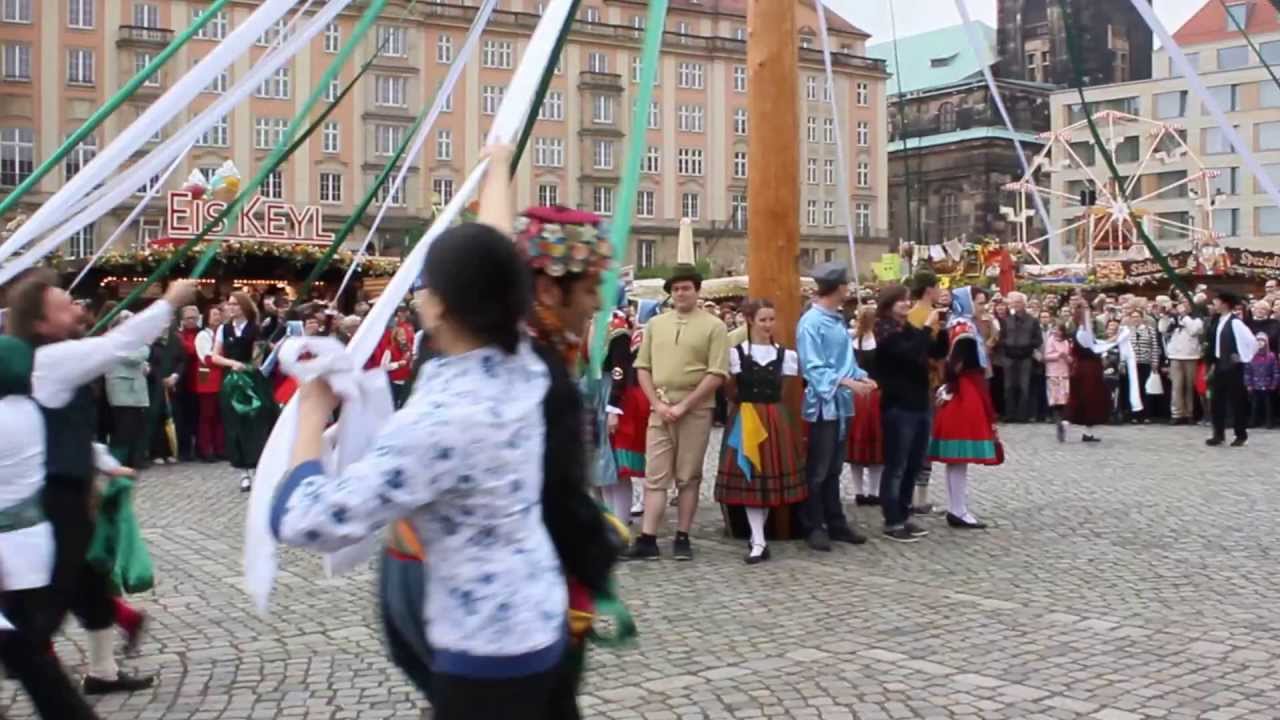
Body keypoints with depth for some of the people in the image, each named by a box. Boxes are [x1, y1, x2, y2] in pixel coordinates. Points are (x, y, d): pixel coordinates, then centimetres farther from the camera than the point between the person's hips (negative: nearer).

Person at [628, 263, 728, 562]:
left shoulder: (713, 326, -1)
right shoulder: (655, 324, 11)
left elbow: (717, 374, -8)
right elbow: (642, 367, 9)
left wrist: (684, 405, -12)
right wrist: (658, 403, -4)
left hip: (696, 410, -3)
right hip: (660, 408, 3)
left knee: (688, 478, 5)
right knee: (655, 476, 0)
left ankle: (682, 538, 12)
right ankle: (647, 540, 0)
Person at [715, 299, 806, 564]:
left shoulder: (784, 354, 4)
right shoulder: (736, 353, -2)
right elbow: (731, 390, 7)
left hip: (775, 420, 2)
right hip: (745, 419, -2)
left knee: (771, 476, 5)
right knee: (750, 477, -4)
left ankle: (757, 535, 19)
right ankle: (759, 542, -2)